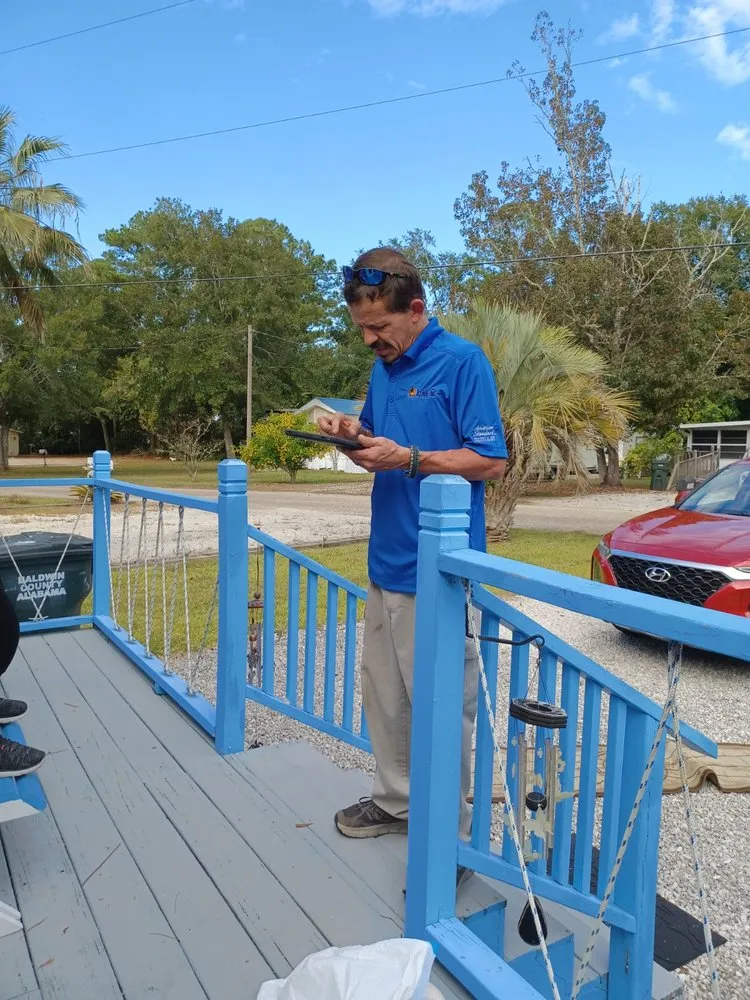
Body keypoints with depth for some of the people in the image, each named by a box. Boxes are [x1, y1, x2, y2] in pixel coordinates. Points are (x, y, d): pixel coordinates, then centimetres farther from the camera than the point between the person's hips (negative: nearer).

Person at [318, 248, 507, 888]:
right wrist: (354, 435, 0)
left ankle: (451, 839, 20)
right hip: (386, 563, 8)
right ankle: (396, 801, 38)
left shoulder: (463, 361, -10)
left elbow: (493, 462, -13)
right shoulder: (382, 367, 13)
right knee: (384, 697, 18)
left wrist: (407, 458, -20)